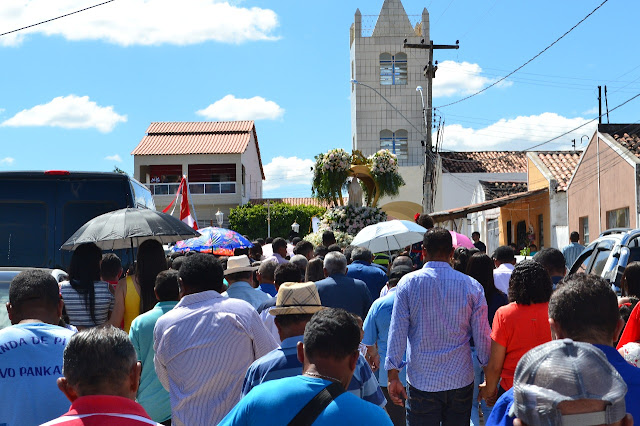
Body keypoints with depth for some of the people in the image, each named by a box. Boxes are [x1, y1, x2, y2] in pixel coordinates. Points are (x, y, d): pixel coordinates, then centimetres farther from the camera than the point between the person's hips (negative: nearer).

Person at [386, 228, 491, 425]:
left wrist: (393, 374, 0)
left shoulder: (408, 283, -5)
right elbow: (482, 336, 1)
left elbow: (397, 331, -5)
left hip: (421, 381, -1)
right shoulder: (471, 286, -2)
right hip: (460, 380, 2)